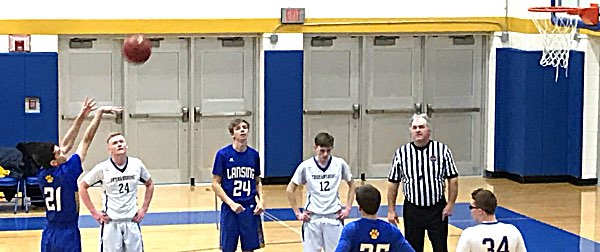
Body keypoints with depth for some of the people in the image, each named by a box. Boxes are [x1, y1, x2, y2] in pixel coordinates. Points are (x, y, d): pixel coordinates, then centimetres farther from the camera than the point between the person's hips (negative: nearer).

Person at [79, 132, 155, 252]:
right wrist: (94, 212, -3)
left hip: (132, 221, 3)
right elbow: (82, 186, 0)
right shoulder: (103, 168, -8)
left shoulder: (137, 164, 0)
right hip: (110, 222, -3)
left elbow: (149, 184, 15)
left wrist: (144, 209, 8)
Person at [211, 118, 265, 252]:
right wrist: (231, 203, -15)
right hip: (230, 210, -3)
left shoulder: (254, 154, 6)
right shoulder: (223, 154, -6)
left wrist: (261, 201, -1)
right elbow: (216, 184, -5)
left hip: (251, 210, 3)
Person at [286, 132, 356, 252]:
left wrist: (348, 208, 4)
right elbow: (290, 190, 4)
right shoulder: (306, 166, -5)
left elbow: (351, 185, 12)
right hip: (312, 217, -1)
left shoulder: (340, 164, -3)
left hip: (334, 216, 1)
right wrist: (298, 213, -1)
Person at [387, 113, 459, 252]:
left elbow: (453, 179, 1)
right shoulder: (401, 153, 1)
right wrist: (391, 209, 3)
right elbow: (393, 183, 5)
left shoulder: (442, 150, -3)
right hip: (412, 210, 1)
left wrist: (450, 204, -6)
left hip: (437, 210, -1)